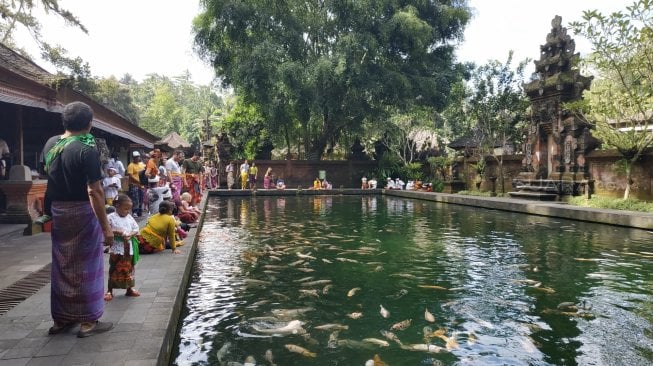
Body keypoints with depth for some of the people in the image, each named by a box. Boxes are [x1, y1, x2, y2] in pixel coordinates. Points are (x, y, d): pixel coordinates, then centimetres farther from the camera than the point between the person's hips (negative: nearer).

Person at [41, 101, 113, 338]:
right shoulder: (87, 150, -19)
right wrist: (106, 226, -21)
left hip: (58, 210, 7)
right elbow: (94, 191, -24)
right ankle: (88, 321, 12)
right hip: (83, 212, -7)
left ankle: (60, 318, 27)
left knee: (61, 265, 16)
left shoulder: (50, 144, 4)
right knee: (86, 266, 3)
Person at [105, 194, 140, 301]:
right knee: (114, 269, 3)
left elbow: (136, 229, 6)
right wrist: (116, 232, -23)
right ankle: (110, 291, 15)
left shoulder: (130, 217, 6)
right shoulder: (111, 217, -8)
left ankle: (129, 289, 26)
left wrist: (130, 235, -12)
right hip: (116, 248, -4)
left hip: (129, 248, 5)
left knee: (129, 268, 14)